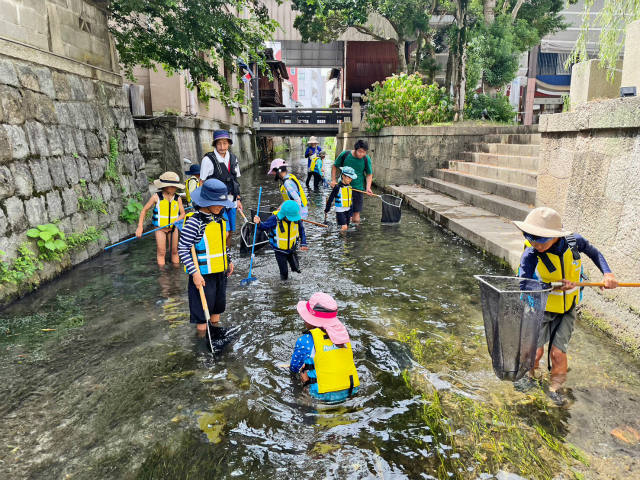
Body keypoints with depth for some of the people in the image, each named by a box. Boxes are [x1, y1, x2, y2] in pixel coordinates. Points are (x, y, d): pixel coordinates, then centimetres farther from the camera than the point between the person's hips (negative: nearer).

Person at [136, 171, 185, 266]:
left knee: (174, 251, 10)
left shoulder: (178, 198, -5)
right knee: (161, 252, 0)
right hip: (160, 229, -2)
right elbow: (144, 210, -4)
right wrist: (140, 227, -9)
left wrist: (177, 220, -22)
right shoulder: (156, 197, -12)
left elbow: (182, 213, 1)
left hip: (173, 228, 3)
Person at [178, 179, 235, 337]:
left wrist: (229, 260, 20)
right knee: (202, 310, 4)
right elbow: (182, 249, -20)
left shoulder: (219, 217, 5)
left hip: (220, 271, 8)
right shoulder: (194, 221, -20)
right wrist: (194, 273, -24)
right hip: (203, 274, -8)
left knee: (219, 305, 22)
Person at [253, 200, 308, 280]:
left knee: (296, 268, 17)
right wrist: (258, 223, -37)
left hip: (292, 249, 3)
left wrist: (303, 243, -4)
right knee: (284, 272, 3)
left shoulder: (297, 219, -17)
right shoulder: (275, 219, -26)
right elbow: (264, 227, -15)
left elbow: (301, 230, 0)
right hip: (280, 250, -3)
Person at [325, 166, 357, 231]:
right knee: (344, 227, -14)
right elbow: (330, 199, -6)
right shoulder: (338, 187, -13)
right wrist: (326, 210, -1)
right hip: (340, 210, -6)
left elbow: (351, 200, 14)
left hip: (348, 210, 6)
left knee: (346, 227, 8)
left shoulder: (350, 187, 6)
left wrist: (351, 214, 15)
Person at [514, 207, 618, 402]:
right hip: (542, 309, -2)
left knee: (558, 352, -1)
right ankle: (529, 375, 38)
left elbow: (593, 252, 6)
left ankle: (555, 387, 28)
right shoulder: (531, 254, -26)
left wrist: (607, 273, -6)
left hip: (567, 309, 2)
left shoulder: (574, 241, -18)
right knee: (535, 349, 4)